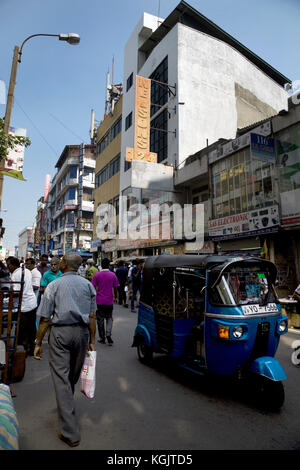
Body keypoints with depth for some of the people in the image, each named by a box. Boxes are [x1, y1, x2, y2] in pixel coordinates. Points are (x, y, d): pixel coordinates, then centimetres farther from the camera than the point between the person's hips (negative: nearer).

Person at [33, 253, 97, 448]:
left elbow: (45, 318, -6)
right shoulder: (88, 284, 3)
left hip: (60, 332, -3)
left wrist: (38, 343, 3)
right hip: (81, 332, 4)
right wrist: (92, 341, 10)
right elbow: (92, 317, 3)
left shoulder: (54, 285, -6)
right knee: (74, 375, 21)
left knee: (61, 377, 1)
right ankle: (66, 405, 45)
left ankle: (71, 433, 4)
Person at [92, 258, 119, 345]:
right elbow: (115, 288, 4)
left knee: (100, 319, 10)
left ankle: (102, 338, 16)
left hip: (99, 301, -1)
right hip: (109, 301, 1)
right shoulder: (113, 275, -2)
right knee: (109, 318, 15)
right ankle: (108, 334, -4)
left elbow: (93, 288, -5)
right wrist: (115, 297, 19)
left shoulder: (97, 275, -5)